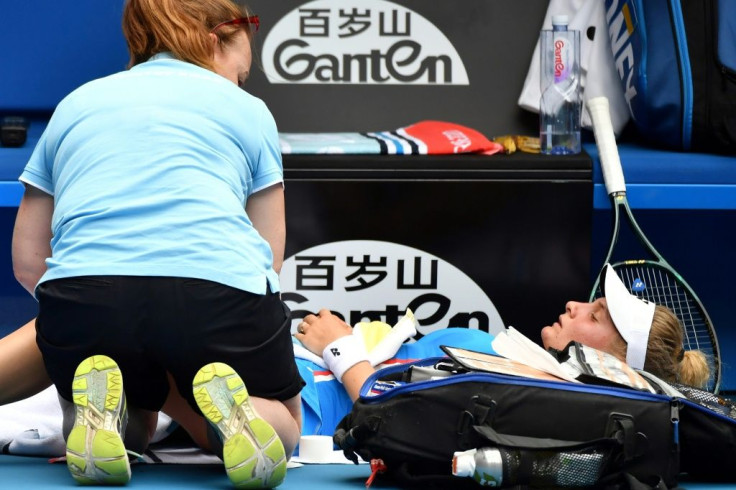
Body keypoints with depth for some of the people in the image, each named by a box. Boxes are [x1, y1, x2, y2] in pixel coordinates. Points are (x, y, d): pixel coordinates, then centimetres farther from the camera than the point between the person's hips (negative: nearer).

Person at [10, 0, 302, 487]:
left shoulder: (75, 105, 27)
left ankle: (101, 411, -5)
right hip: (220, 289, -2)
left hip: (85, 298, 2)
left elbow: (27, 261, 25)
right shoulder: (246, 108, 21)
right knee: (283, 425, 24)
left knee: (131, 431, 31)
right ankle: (231, 410, -11)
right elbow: (268, 255, 19)